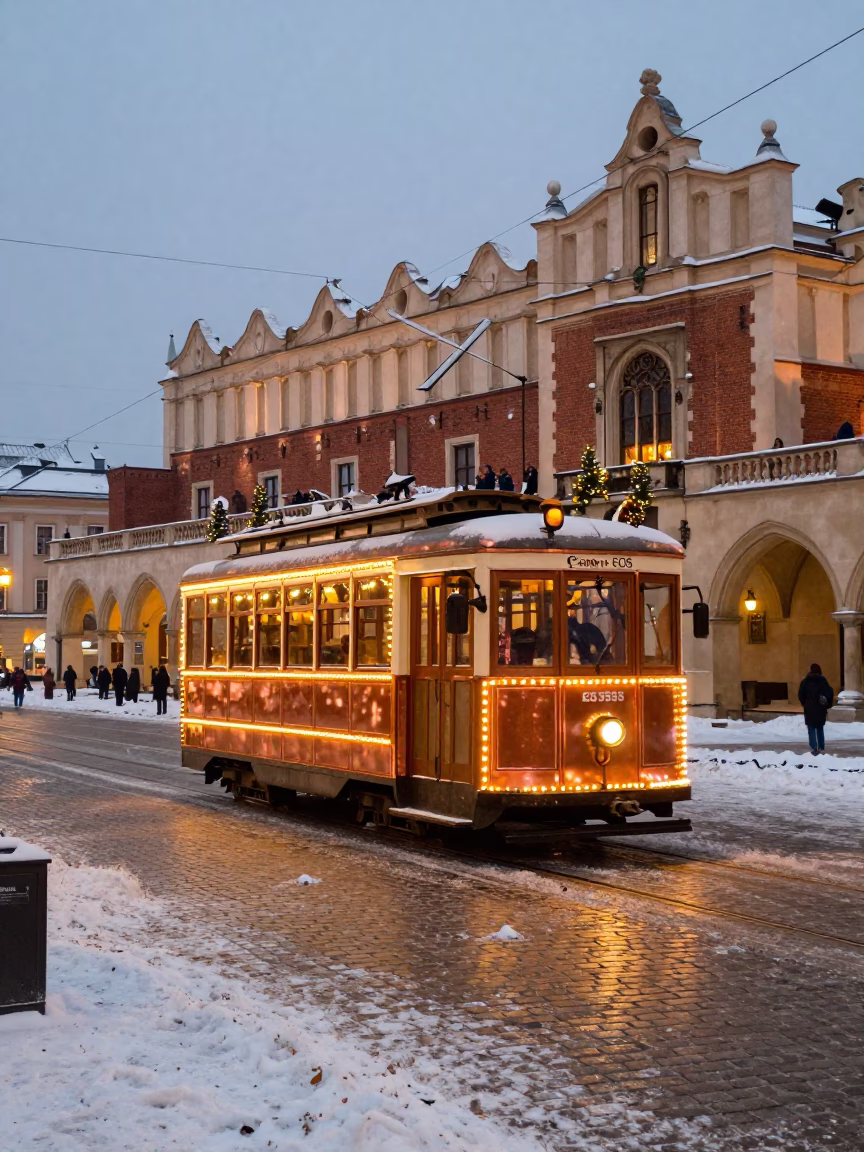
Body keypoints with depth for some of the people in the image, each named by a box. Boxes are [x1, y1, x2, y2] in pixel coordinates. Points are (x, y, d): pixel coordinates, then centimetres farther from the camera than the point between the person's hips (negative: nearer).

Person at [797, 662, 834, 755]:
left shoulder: (806, 681, -3)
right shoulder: (823, 681, 1)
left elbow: (801, 695, -4)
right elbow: (830, 693, -5)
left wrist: (804, 704, 10)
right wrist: (827, 705, 4)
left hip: (809, 709, -2)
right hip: (821, 709, 2)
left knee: (811, 729, 1)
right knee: (820, 728, 15)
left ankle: (814, 748, -11)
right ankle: (821, 748, 14)